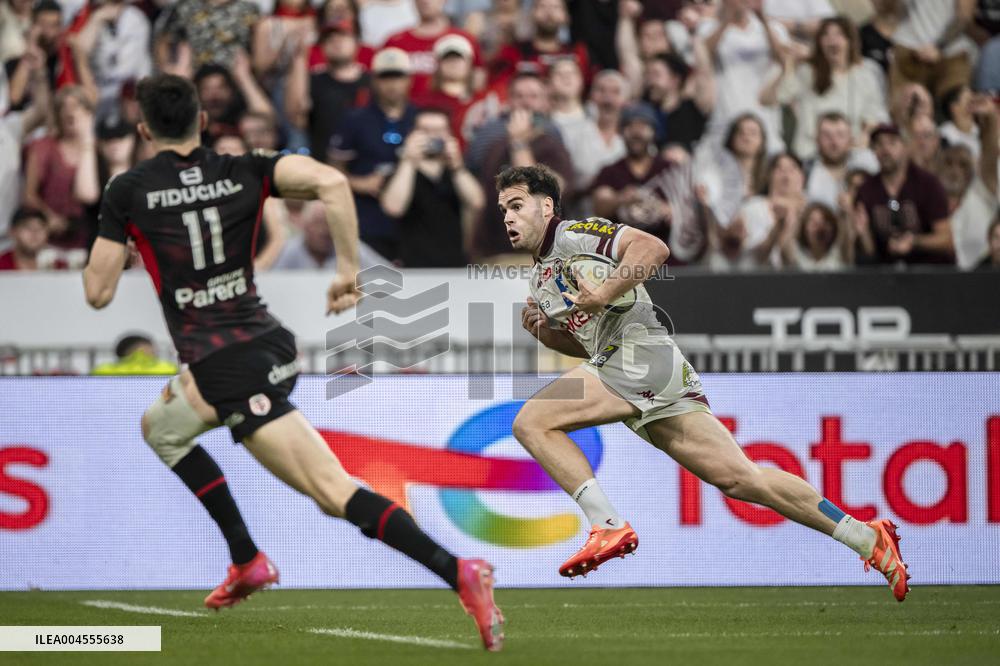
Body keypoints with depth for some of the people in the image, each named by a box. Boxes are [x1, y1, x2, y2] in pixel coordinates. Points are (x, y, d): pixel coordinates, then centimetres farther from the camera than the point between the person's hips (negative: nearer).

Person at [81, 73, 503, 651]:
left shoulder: (128, 192, -3)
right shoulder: (244, 172, 5)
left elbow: (98, 291, -1)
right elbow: (331, 181, -13)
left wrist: (110, 250, 22)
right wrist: (349, 267, -6)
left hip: (227, 366, -7)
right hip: (271, 341, 7)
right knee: (160, 427, 27)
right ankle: (248, 562, 18)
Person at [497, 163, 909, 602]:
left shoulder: (573, 235, 0)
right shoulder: (539, 279, 28)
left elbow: (652, 248, -15)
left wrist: (602, 295, -20)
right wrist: (544, 332, 16)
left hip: (640, 352, -9)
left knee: (532, 421, -15)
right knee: (739, 478, 3)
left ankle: (608, 527, -22)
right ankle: (866, 537, 3)